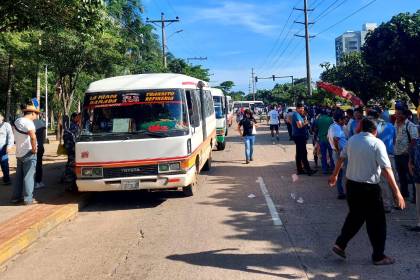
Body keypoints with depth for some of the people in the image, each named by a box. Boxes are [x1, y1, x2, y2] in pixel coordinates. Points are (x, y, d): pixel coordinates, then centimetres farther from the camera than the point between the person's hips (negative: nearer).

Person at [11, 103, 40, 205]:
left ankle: (16, 197, 21)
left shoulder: (17, 121, 12)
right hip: (28, 154, -9)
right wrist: (34, 149, -20)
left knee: (19, 176, 15)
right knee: (28, 176, -2)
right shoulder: (28, 122, -18)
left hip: (19, 153, 9)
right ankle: (28, 199, 1)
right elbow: (33, 137, -33)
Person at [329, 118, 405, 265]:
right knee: (376, 221, 9)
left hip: (351, 185, 6)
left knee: (355, 216, 23)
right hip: (369, 188, -6)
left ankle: (340, 244, 23)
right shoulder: (377, 143, -13)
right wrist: (397, 192, -20)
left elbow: (341, 158, 15)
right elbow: (386, 169, -20)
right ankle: (378, 256, 20)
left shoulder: (352, 140, 3)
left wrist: (334, 175, 30)